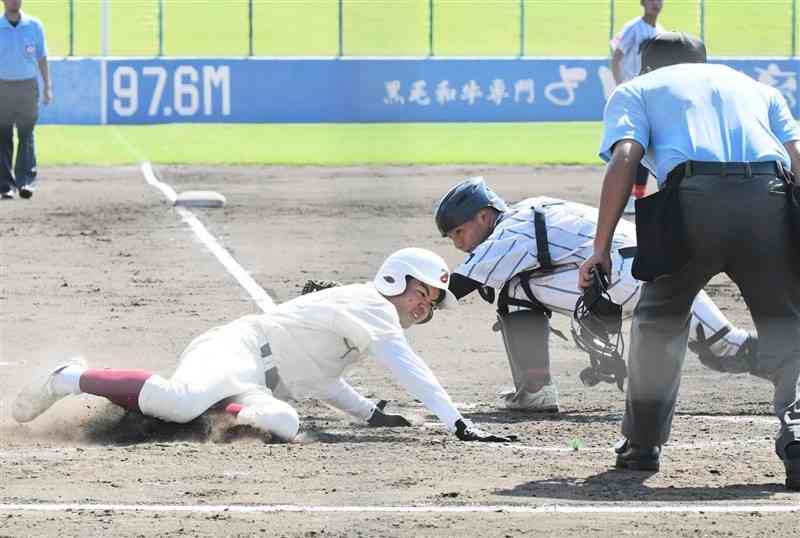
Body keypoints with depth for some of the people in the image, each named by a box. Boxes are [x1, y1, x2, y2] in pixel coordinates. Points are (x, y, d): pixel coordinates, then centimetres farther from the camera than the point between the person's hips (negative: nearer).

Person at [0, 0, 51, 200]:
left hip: (27, 86, 0)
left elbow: (42, 59, 10)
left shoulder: (34, 26, 6)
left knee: (26, 135, -7)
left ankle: (27, 181, -11)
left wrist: (47, 88, 4)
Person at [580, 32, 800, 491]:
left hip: (695, 194, -1)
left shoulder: (636, 90, 27)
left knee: (661, 315, 23)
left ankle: (644, 443, 30)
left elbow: (624, 158, 7)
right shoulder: (758, 88, 35)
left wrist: (602, 249, 4)